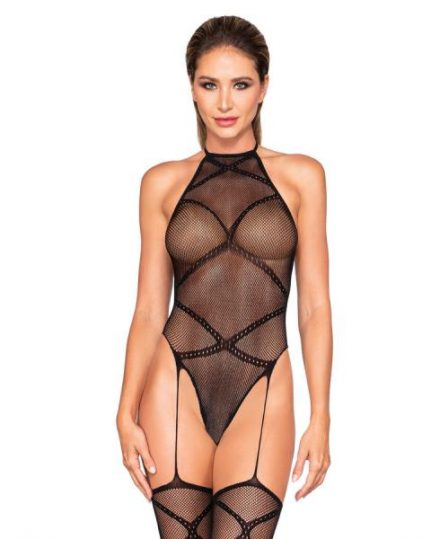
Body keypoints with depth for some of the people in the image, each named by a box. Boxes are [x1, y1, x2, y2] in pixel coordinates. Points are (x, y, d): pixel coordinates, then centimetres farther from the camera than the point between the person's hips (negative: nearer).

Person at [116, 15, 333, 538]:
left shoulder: (301, 176, 4)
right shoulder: (163, 182, 6)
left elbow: (314, 306, 3)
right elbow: (149, 309, 6)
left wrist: (320, 417, -2)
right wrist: (126, 413, -1)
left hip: (262, 394, -1)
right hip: (176, 388, 1)